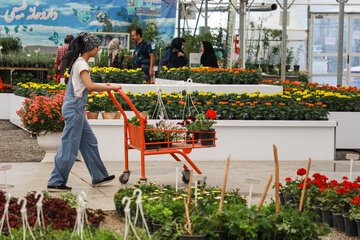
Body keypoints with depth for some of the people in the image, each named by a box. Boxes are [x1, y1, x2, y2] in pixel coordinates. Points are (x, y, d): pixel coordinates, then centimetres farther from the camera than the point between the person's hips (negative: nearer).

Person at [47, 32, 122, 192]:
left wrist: (103, 87, 21)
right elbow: (90, 86, -26)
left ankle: (98, 176, 23)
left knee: (89, 142, 15)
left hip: (76, 108, 10)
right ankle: (55, 183, 0)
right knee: (69, 146, -5)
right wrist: (111, 87, -19)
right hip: (74, 108, -10)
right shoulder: (81, 63, -13)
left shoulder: (79, 62, 16)